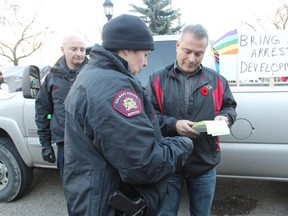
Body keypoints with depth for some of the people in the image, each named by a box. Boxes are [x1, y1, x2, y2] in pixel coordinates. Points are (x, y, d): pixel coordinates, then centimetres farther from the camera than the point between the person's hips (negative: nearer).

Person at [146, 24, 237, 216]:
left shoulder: (217, 80, 4)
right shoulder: (158, 79, -3)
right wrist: (174, 125, -23)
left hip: (205, 165, 3)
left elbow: (230, 107, 12)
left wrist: (225, 117, -12)